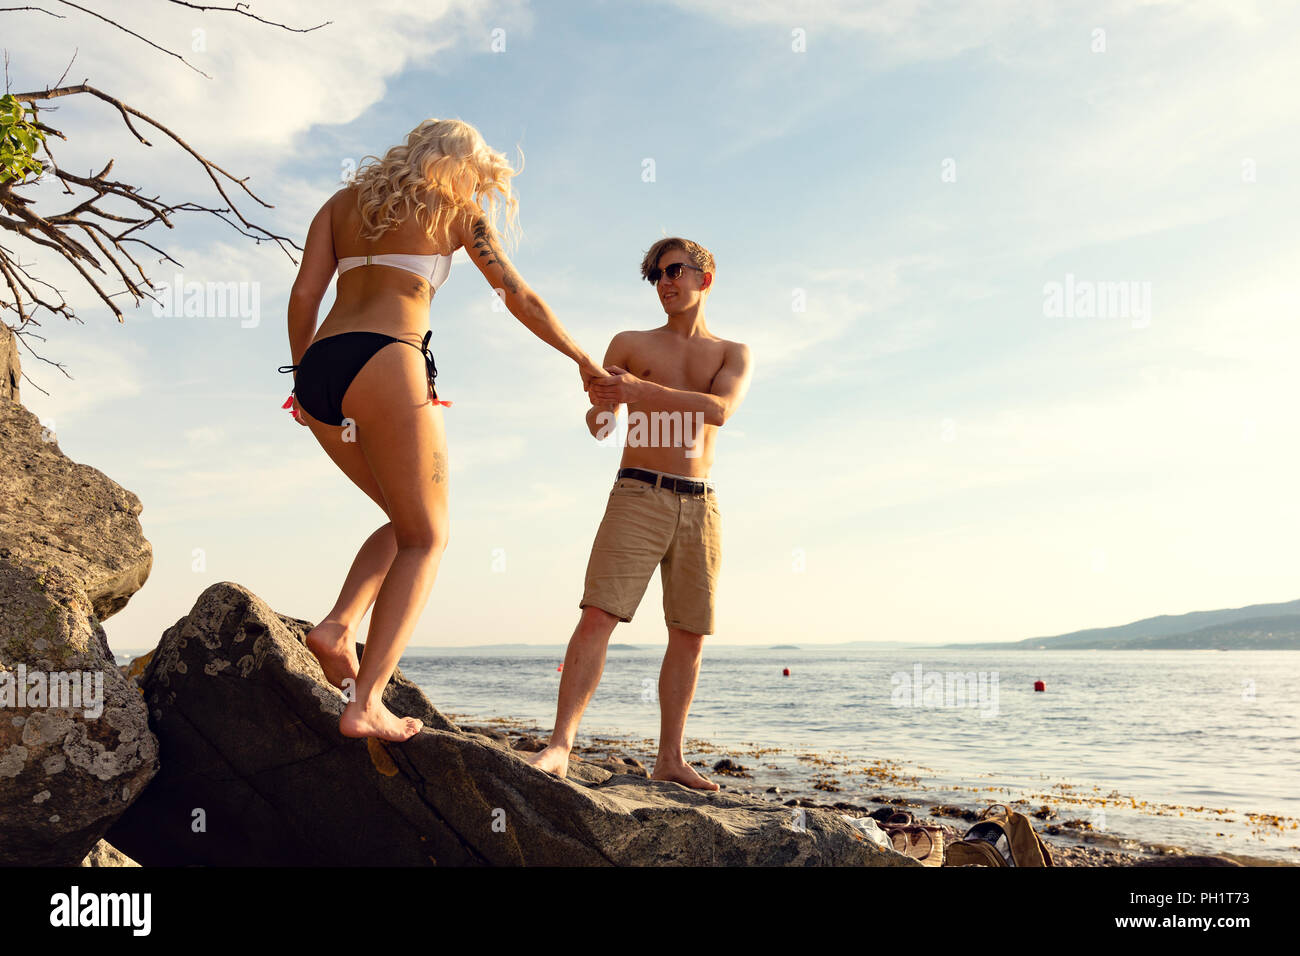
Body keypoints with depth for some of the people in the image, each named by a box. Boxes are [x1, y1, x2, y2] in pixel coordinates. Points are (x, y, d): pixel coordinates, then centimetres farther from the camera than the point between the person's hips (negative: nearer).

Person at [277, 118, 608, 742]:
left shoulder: (343, 202, 24)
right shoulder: (456, 209, 13)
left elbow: (303, 294, 13)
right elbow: (519, 297, 13)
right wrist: (584, 361, 23)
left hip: (319, 370, 6)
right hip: (386, 365, -6)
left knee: (409, 520, 20)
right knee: (426, 538, 2)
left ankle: (339, 624, -2)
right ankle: (366, 703, -10)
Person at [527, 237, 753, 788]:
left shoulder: (734, 355, 11)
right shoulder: (630, 345, 10)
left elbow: (720, 409, -11)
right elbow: (598, 426, 1)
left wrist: (641, 391, -22)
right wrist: (601, 404, -24)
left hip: (699, 506, 2)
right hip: (637, 495, -2)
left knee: (690, 635, 2)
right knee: (598, 615, -14)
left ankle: (670, 759, 11)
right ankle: (560, 746, -14)